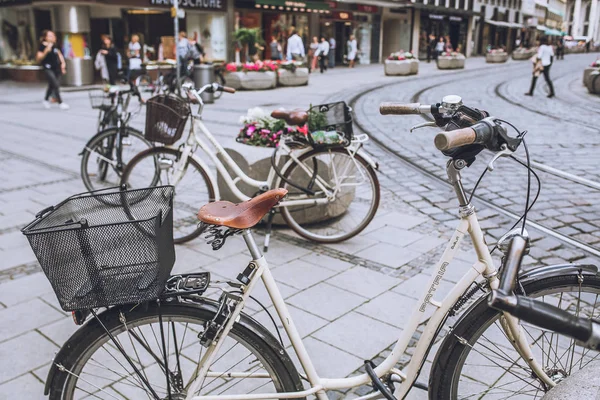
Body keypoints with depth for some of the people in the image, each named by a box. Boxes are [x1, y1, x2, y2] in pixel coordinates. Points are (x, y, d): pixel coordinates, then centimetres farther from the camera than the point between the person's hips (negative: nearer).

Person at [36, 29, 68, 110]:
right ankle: (60, 103, -8)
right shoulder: (42, 46, -11)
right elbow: (38, 58, -16)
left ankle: (46, 100, 37)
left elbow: (59, 53, 23)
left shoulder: (54, 45, 8)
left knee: (52, 85, 17)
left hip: (56, 68, 7)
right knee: (56, 85, -14)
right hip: (48, 68, -7)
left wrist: (63, 63, 10)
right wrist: (46, 51, -26)